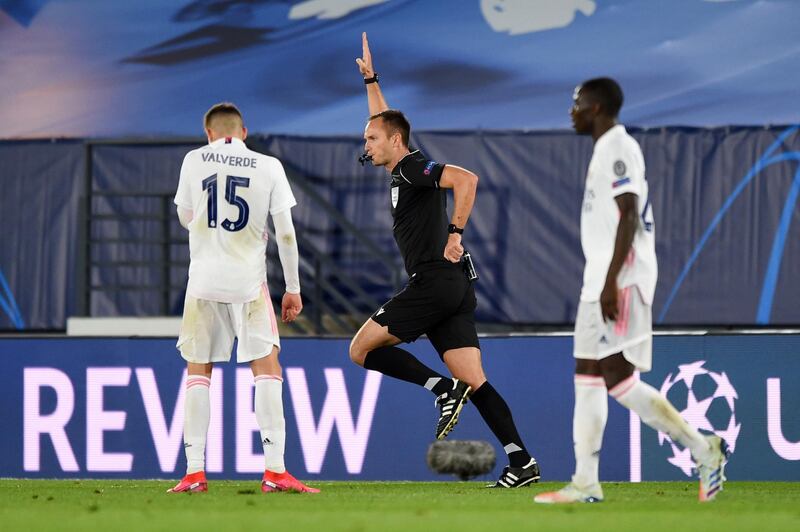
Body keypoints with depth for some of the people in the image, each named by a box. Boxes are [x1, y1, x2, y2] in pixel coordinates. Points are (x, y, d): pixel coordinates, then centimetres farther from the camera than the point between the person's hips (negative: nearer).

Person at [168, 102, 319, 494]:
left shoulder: (194, 161, 3)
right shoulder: (268, 167, 1)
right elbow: (285, 233, 0)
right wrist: (293, 289, 6)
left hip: (204, 281, 1)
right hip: (249, 282, -1)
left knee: (198, 371, 9)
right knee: (266, 368, 3)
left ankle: (194, 471, 4)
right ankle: (274, 470, -7)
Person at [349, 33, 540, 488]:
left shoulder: (413, 169, -5)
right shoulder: (404, 172, 21)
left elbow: (466, 179, -22)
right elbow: (385, 122, 40)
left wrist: (455, 232, -22)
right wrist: (371, 79, 41)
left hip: (434, 281, -9)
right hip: (454, 291, 9)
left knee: (361, 348, -2)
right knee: (475, 382, 0)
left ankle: (443, 388, -12)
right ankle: (522, 462, -11)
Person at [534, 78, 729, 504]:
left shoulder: (619, 149, -12)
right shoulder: (606, 150, 19)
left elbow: (629, 218, -20)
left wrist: (612, 281, -25)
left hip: (620, 281, -10)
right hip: (600, 283, 10)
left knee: (620, 380, -11)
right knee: (587, 379, 8)